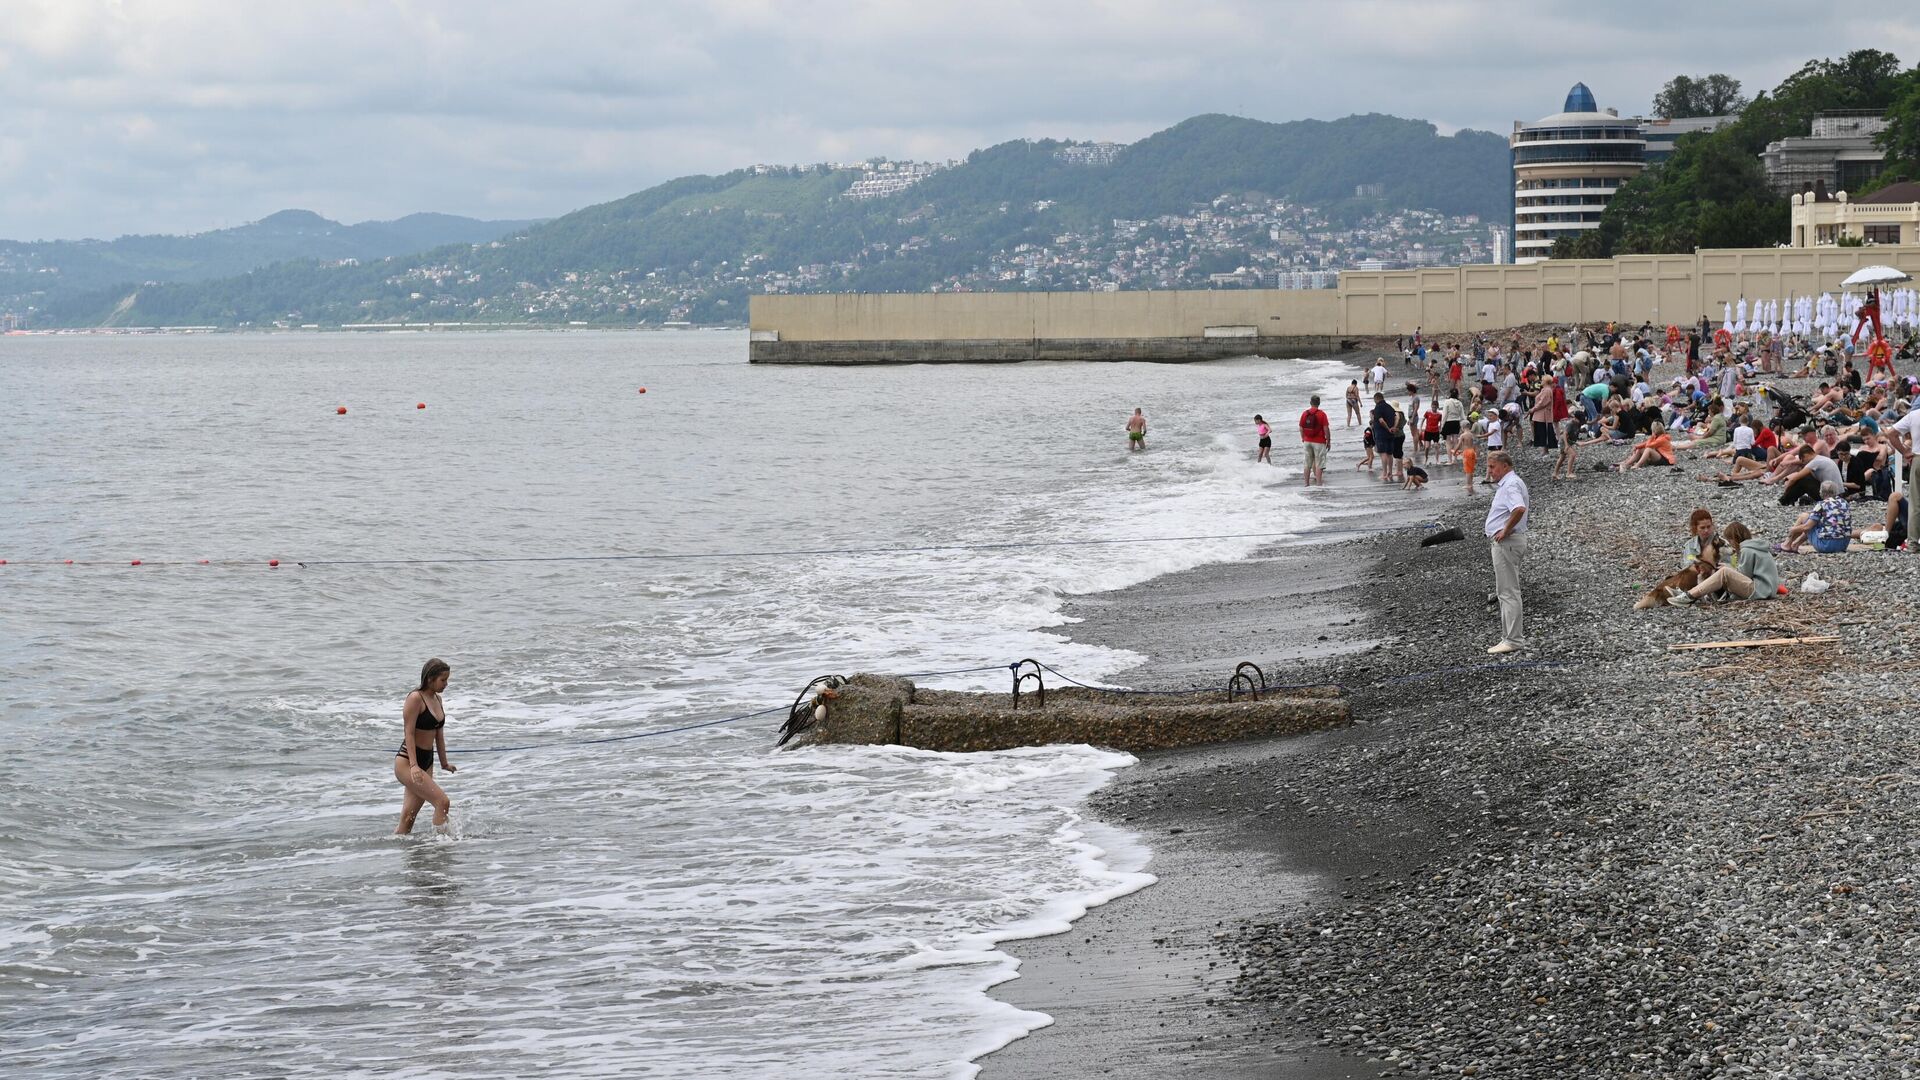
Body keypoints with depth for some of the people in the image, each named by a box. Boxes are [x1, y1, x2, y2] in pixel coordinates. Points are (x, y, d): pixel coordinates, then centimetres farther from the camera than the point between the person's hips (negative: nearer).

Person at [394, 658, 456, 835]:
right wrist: (414, 765, -25)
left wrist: (444, 763, 23)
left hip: (426, 762, 8)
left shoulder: (437, 700, 12)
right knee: (442, 802, -18)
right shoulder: (415, 698, -13)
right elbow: (409, 733, -17)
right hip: (407, 762, -8)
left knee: (407, 820, 5)